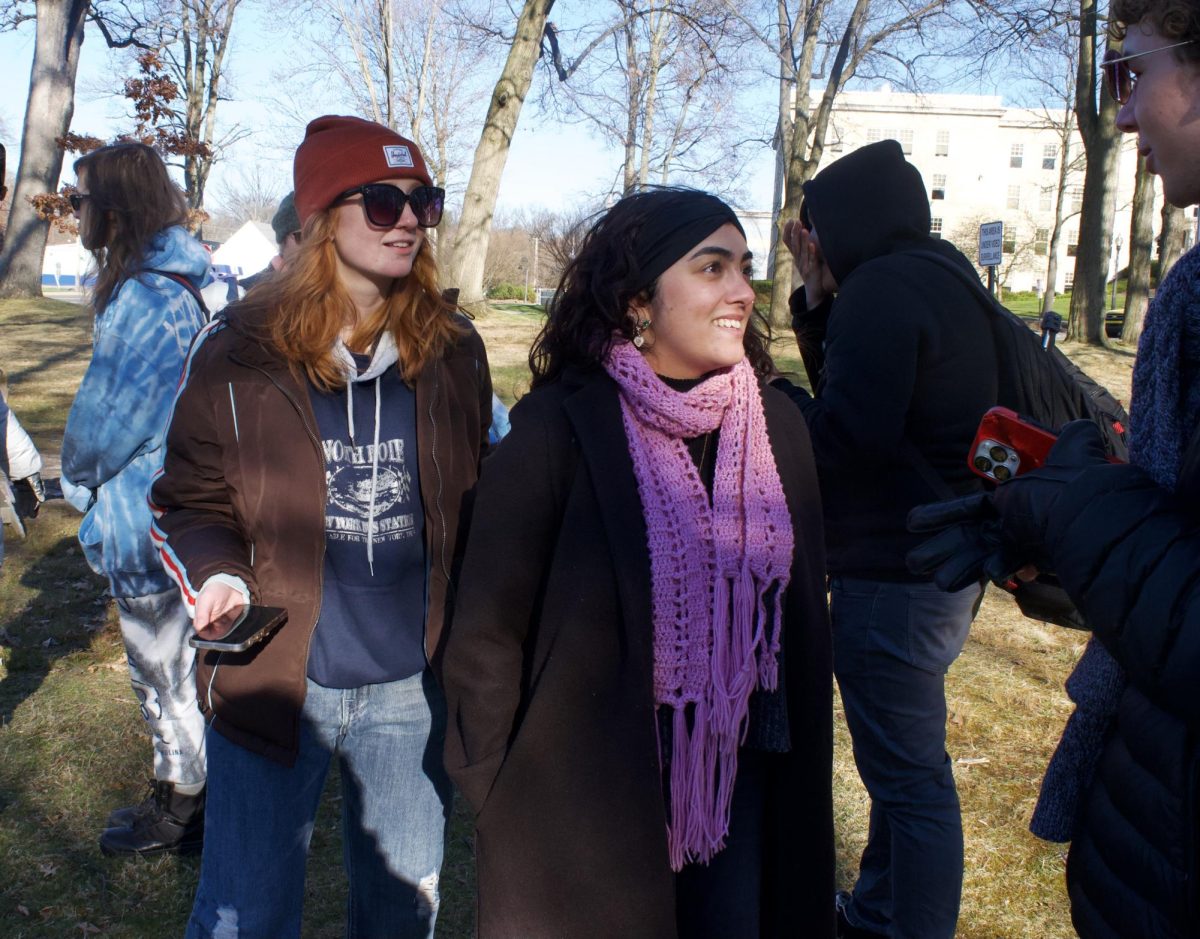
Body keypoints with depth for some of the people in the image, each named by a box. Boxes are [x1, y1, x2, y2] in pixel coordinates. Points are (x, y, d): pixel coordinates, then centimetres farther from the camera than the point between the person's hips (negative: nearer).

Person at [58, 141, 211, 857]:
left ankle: (180, 811, 24)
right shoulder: (190, 282, 7)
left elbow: (111, 416, -20)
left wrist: (77, 479, 1)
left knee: (166, 671, 7)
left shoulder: (145, 299, -23)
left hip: (147, 524, -9)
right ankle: (189, 794, 36)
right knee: (180, 667, 21)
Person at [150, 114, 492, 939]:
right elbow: (193, 501, 2)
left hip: (412, 685, 3)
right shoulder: (240, 354, -8)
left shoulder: (452, 351, 0)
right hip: (273, 679, -2)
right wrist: (219, 574, -18)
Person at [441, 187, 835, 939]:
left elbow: (802, 605, 6)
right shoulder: (559, 429, -16)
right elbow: (489, 626, -12)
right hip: (591, 792, -4)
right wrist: (499, 796, -9)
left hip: (742, 778, 5)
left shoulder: (777, 424, -1)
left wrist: (800, 770, 9)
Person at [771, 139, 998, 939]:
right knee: (902, 763, 22)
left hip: (894, 574, -11)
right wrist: (818, 299, 11)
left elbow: (844, 437, -23)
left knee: (910, 778, 0)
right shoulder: (936, 279, 14)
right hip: (939, 560, 11)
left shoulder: (883, 287, -16)